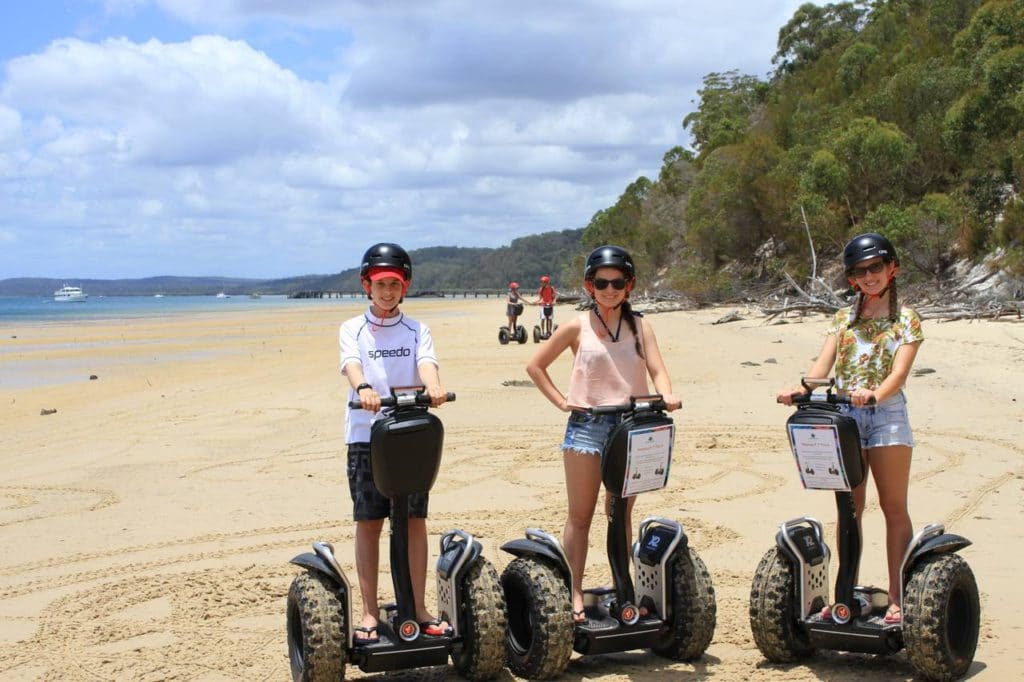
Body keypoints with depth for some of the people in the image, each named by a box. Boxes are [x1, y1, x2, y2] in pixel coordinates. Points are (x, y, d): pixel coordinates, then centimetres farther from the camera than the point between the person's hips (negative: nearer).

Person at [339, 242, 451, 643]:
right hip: (366, 435, -1)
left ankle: (418, 608, 12)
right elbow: (351, 363, -14)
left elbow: (426, 362, -10)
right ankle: (370, 613, 9)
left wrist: (433, 386, -33)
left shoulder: (416, 331, 10)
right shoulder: (353, 329, 7)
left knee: (415, 520, 3)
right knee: (368, 522, 1)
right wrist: (363, 388, -36)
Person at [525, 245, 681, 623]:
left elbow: (656, 369, -2)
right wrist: (561, 400, -2)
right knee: (580, 516, 0)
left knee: (622, 515, 10)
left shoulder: (639, 326, 8)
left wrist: (666, 395, -23)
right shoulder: (578, 327, 3)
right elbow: (535, 366, 8)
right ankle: (575, 594, 5)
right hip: (586, 425, -2)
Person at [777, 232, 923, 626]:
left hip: (887, 414, -4)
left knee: (894, 508, 0)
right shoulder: (844, 320, 13)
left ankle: (897, 597, 3)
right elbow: (822, 366, 2)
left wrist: (875, 393, -32)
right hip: (844, 416, 4)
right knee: (849, 509, 7)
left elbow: (899, 372, -12)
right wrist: (798, 389, -18)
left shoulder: (906, 320, 2)